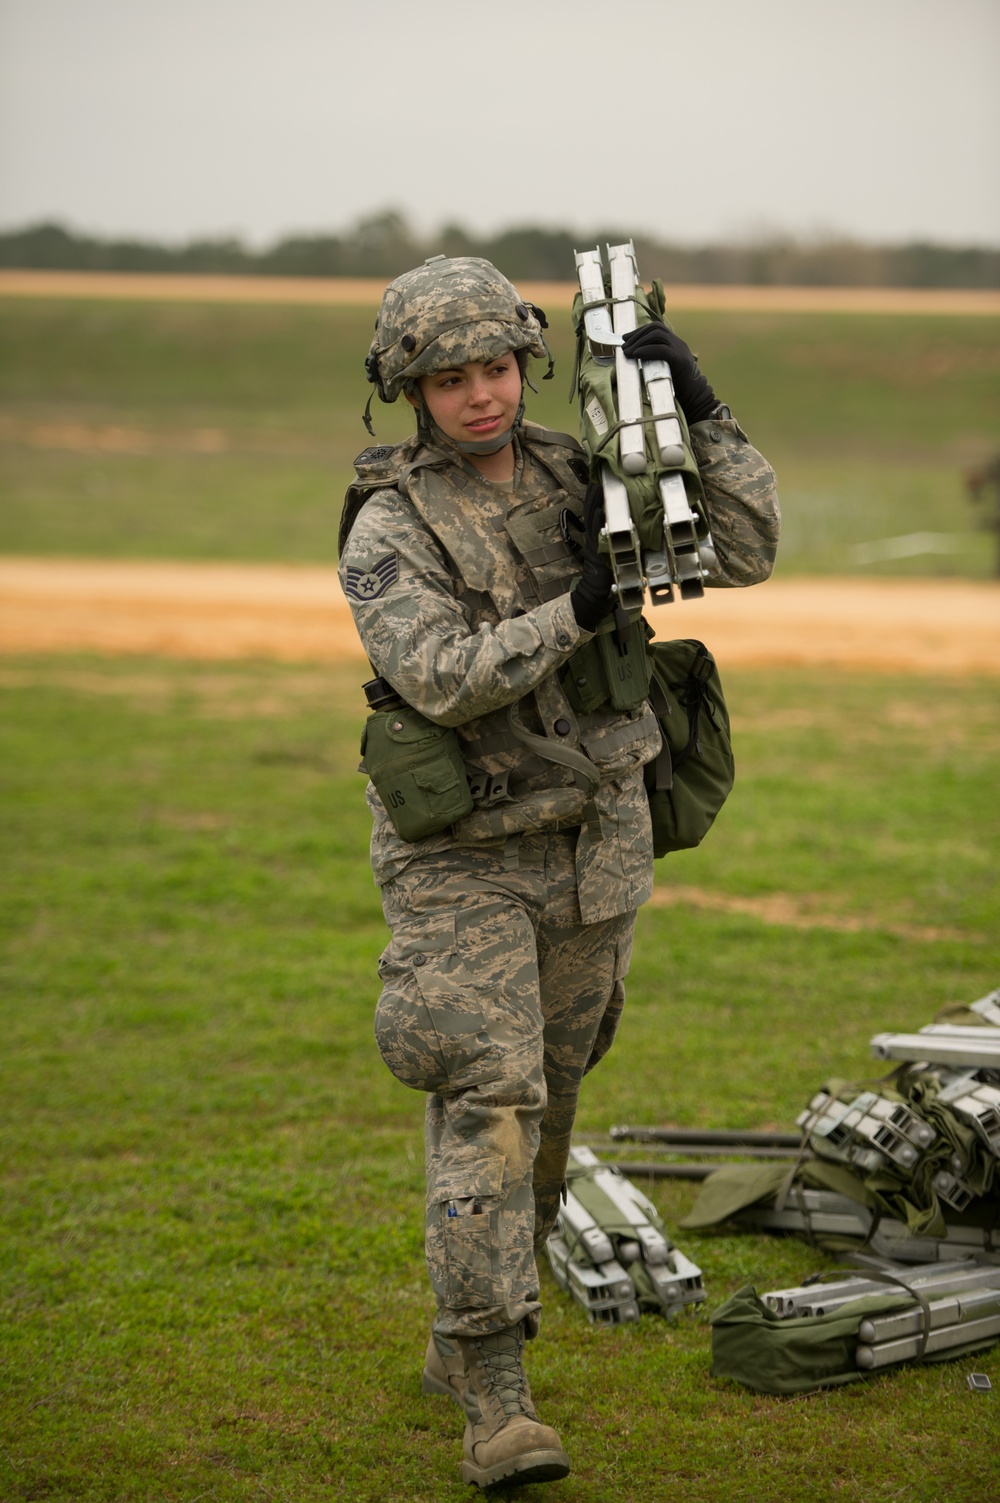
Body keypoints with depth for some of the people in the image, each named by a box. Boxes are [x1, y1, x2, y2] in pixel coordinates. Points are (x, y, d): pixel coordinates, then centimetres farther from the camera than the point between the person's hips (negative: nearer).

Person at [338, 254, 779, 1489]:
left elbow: (743, 551, -3)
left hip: (595, 842, 5)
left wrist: (699, 413, -14)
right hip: (462, 859, -5)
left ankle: (461, 1341, 31)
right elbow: (438, 676, -24)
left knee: (545, 1102, 14)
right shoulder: (389, 526, -11)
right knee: (488, 1106, -15)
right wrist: (578, 609, -29)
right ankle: (496, 1403, -15)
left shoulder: (583, 479, 3)